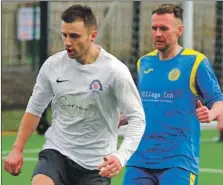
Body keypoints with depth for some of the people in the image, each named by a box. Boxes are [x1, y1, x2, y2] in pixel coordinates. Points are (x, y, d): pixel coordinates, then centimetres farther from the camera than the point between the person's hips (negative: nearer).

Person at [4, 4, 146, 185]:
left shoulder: (115, 71, -13)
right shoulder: (53, 65, -1)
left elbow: (137, 118, -13)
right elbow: (35, 108, 13)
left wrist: (121, 156, -29)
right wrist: (17, 149, 9)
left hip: (96, 164, -2)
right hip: (56, 151, 2)